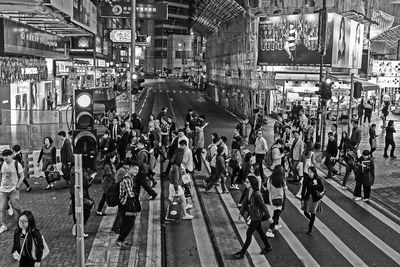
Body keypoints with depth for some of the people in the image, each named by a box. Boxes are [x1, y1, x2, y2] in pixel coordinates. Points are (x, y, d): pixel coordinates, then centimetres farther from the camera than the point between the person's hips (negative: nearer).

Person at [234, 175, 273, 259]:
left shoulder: (257, 194, -28)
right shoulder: (248, 191, -5)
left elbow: (263, 206, -20)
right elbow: (245, 202, 8)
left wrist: (268, 217, -12)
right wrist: (241, 213, 13)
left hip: (257, 216, -8)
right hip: (253, 215, 8)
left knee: (249, 234, 0)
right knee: (259, 231, 22)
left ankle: (242, 253, 10)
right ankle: (268, 247, 41)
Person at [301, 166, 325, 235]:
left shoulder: (318, 180, -16)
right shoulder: (306, 178, -9)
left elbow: (323, 189, -9)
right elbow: (304, 189, 0)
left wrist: (316, 185, -28)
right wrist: (302, 199, 3)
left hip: (315, 198, -2)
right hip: (308, 197, 2)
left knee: (313, 214, 7)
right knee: (306, 213, 5)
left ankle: (310, 229, 23)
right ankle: (311, 221, 40)